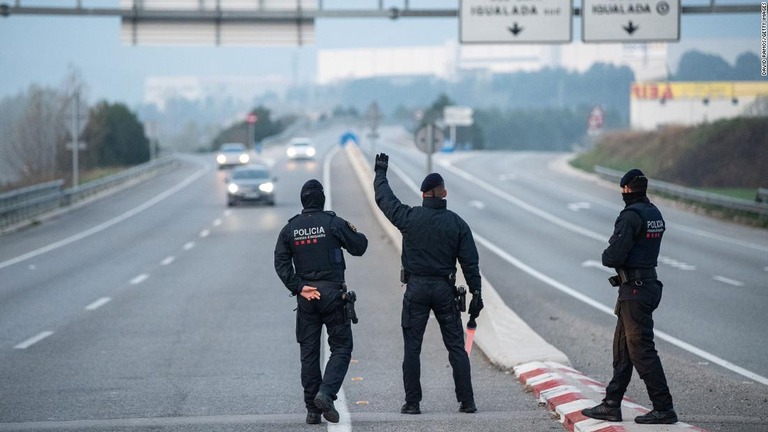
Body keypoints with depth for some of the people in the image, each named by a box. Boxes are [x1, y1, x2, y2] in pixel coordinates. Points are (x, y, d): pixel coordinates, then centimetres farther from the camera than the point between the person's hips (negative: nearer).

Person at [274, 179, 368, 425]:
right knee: (341, 347, 3)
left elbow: (281, 262, -3)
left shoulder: (290, 228, 4)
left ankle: (312, 409, 8)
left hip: (306, 297, 4)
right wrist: (355, 234, 21)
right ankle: (326, 393, -18)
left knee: (309, 353, 8)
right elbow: (359, 248, 0)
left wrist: (298, 288, -5)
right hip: (332, 293, -4)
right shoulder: (333, 223, -7)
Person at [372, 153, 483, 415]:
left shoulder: (409, 218, -5)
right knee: (456, 347, 6)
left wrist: (380, 173, 28)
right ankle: (466, 401, 4)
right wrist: (476, 294, 3)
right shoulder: (457, 223, -2)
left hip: (416, 289, -1)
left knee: (412, 348, 4)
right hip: (445, 290, 1)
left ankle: (412, 403, 3)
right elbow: (470, 262, -2)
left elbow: (384, 198, 11)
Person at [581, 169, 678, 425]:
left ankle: (664, 409, -5)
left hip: (635, 290, -10)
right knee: (622, 348, 15)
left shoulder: (631, 216, -18)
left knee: (641, 350, -6)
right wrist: (615, 255, 7)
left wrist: (606, 256, 0)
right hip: (648, 284, 10)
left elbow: (614, 257, -22)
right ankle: (611, 405, 20)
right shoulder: (654, 214, 12)